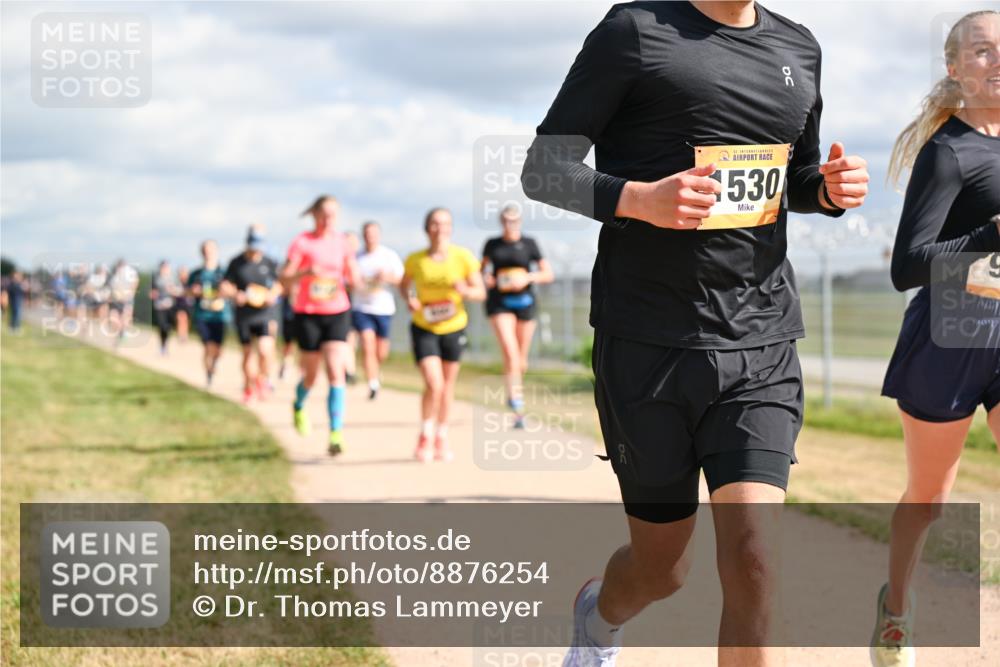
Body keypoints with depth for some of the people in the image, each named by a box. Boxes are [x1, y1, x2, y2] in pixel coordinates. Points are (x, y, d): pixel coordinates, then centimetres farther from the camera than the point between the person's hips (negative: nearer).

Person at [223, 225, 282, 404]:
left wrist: (273, 295, -8)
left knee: (265, 349, -18)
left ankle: (263, 379, 10)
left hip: (265, 314, -1)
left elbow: (279, 284, 12)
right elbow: (225, 286, 2)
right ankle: (249, 387, 29)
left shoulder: (270, 263, 1)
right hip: (243, 314, 1)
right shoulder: (237, 263, 1)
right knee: (247, 352, 9)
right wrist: (235, 295, -18)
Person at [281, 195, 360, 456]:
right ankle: (299, 406, 44)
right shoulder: (302, 242, -6)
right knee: (310, 376, 10)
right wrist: (307, 272, -31)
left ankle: (336, 433, -15)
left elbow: (354, 280, 11)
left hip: (337, 313, 2)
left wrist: (350, 279, -12)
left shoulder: (341, 242, 5)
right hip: (308, 314, -2)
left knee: (336, 372, -13)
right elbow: (286, 279, -13)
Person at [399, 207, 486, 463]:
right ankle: (425, 436, 8)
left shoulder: (463, 257, -13)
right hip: (424, 329, -2)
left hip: (454, 328, 2)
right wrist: (409, 299, -14)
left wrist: (465, 291, -28)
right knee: (433, 384, -15)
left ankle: (442, 438, 32)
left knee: (448, 385, 13)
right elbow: (404, 285, 8)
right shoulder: (415, 260, -12)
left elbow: (481, 292, -7)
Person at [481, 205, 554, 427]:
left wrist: (528, 278, -13)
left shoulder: (529, 244, 3)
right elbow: (484, 269, 20)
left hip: (525, 301, 1)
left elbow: (548, 274, 4)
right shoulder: (492, 244, 6)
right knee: (509, 350, -21)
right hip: (499, 303, -1)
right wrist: (486, 279, -3)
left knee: (521, 357, 7)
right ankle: (514, 395, -25)